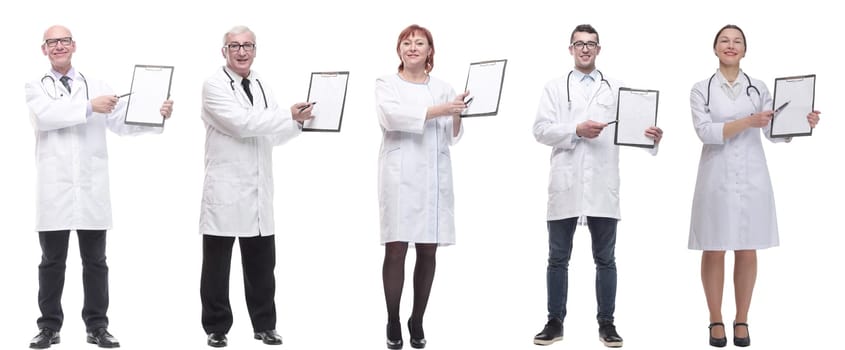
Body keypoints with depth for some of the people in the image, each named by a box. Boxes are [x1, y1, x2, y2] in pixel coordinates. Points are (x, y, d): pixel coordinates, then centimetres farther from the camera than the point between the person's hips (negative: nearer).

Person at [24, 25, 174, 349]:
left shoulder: (96, 86, 11)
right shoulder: (36, 88, 6)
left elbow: (123, 122, 3)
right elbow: (45, 116, -15)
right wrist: (89, 106, -22)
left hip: (91, 188, 2)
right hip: (54, 189, -1)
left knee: (95, 261, 6)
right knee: (52, 261, 5)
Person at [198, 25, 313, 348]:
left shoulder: (261, 86, 13)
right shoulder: (214, 86, -8)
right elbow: (242, 123, -20)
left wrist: (297, 122, 0)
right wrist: (289, 115, -14)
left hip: (259, 191, 6)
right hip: (225, 191, -6)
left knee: (261, 263, 9)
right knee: (217, 264, 4)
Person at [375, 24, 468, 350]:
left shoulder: (442, 88, 14)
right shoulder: (387, 84, 7)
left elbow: (452, 137, 8)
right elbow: (392, 116, -14)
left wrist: (457, 115, -13)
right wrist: (439, 110, -21)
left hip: (434, 177, 3)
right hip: (400, 176, -3)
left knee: (428, 251, 3)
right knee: (396, 250, -7)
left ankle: (417, 321, 14)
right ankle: (393, 323, 2)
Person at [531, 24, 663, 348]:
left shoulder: (616, 90, 12)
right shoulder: (555, 88, 10)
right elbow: (541, 129, -1)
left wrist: (650, 136, -19)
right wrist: (576, 130, -16)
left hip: (602, 186, 0)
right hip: (565, 185, 0)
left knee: (605, 259, 5)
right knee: (558, 258, 6)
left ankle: (606, 323, 13)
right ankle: (555, 322, 14)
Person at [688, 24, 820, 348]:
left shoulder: (758, 88, 8)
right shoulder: (701, 89, 3)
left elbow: (775, 133, 1)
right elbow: (705, 132, -11)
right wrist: (747, 122, -22)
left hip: (751, 178, 1)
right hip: (716, 178, -1)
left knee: (747, 251, 4)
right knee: (714, 252, 1)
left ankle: (742, 321, 14)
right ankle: (716, 322, 12)